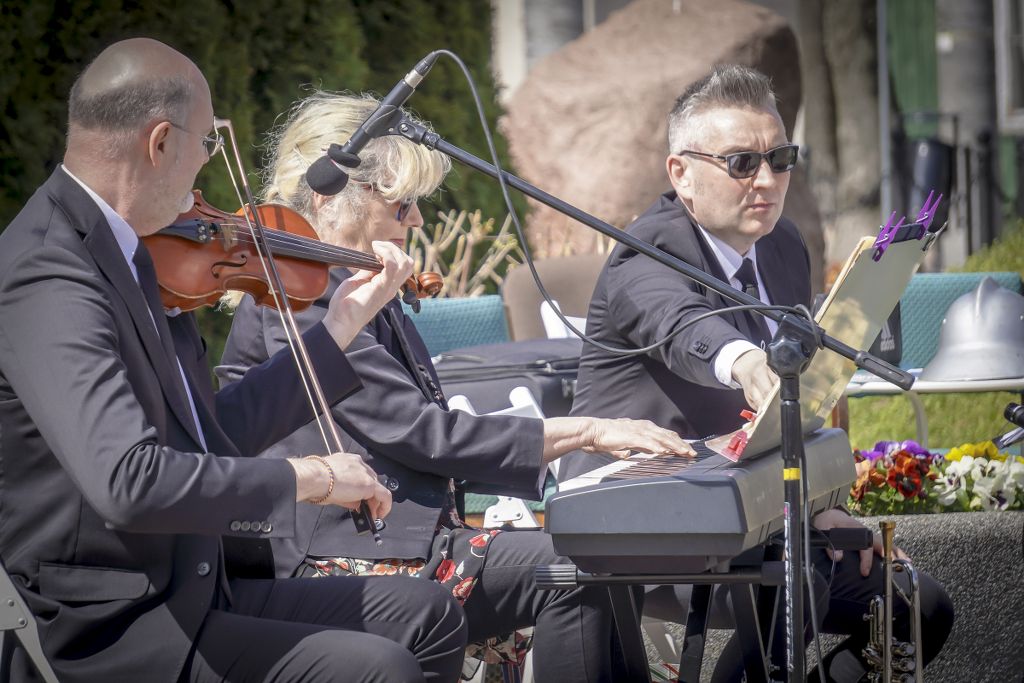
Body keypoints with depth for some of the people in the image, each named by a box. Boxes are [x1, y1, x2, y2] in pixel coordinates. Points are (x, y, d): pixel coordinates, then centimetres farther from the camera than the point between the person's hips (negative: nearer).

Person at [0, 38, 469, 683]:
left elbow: (217, 435, 15)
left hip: (190, 590, 10)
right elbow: (128, 483, -34)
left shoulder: (117, 255, 9)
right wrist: (310, 476, -24)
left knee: (426, 616, 10)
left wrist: (342, 325, 18)